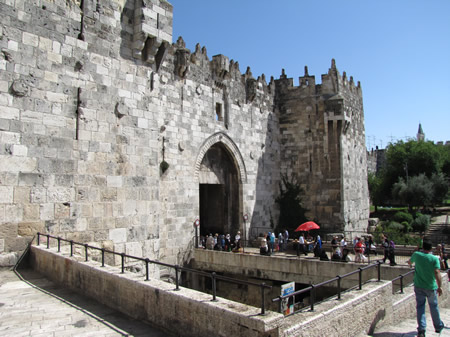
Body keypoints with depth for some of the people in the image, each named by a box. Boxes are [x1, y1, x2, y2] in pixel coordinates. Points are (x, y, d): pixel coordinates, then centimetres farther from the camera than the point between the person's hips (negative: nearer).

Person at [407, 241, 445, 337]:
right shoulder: (435, 258, -9)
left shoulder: (416, 255, -3)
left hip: (418, 286, 0)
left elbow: (409, 262, 17)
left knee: (420, 307, 3)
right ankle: (438, 326, 35)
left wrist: (410, 263, 39)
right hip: (431, 287, 0)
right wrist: (440, 286, -19)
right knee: (434, 306, 18)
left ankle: (421, 329, -6)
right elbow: (437, 272, -21)